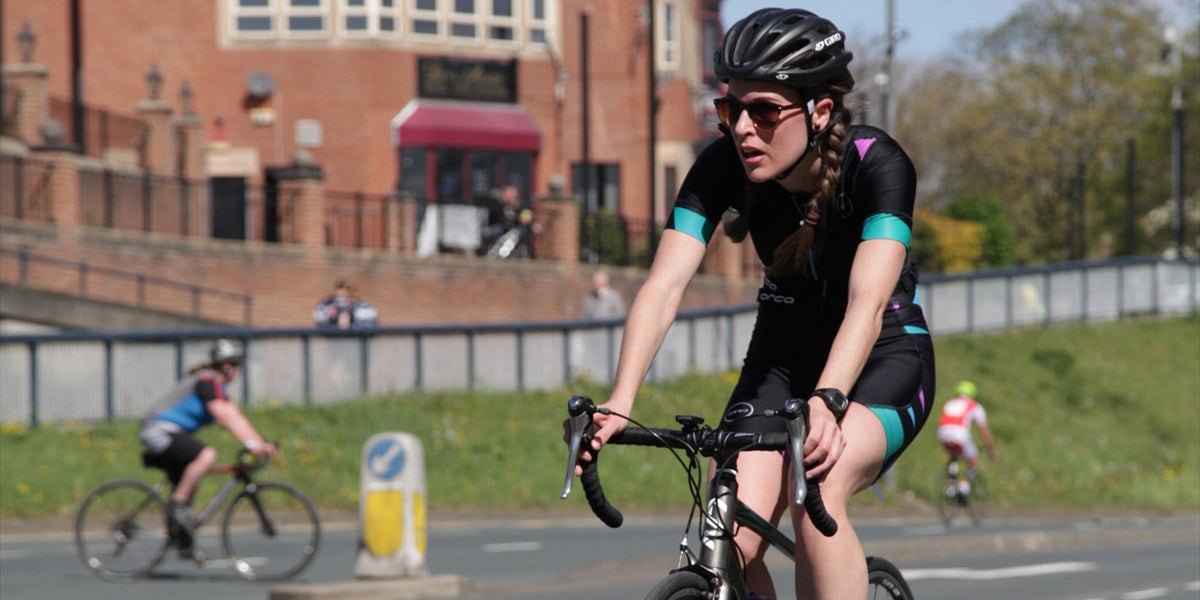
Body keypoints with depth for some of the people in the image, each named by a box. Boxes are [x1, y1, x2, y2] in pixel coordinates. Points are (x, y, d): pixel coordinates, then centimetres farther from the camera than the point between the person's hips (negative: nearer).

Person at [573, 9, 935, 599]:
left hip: (885, 356, -4)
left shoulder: (877, 165, -26)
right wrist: (618, 403, -42)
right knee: (730, 544, -17)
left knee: (817, 489, -34)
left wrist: (827, 402, -57)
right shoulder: (723, 165, -17)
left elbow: (867, 301, -39)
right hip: (783, 352, 4)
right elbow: (664, 284, -27)